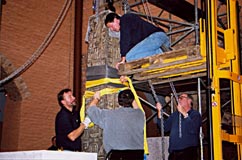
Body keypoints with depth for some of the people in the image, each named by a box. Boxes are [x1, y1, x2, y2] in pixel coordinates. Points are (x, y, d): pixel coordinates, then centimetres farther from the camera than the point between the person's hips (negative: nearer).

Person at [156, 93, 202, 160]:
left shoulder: (195, 114, 2)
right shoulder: (174, 115, 18)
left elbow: (193, 129, -14)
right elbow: (165, 128, 12)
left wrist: (184, 113, -17)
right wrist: (159, 112, 5)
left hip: (188, 152, -4)